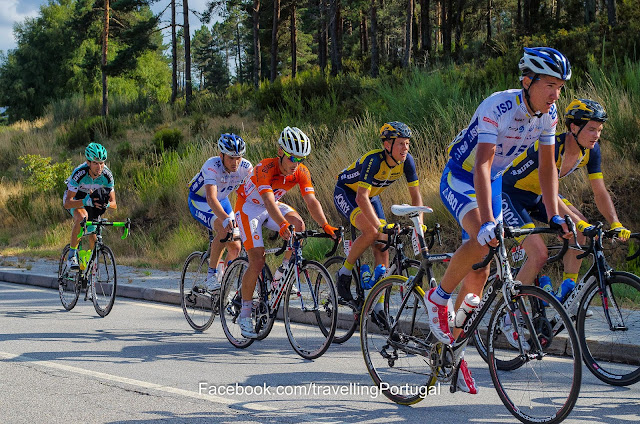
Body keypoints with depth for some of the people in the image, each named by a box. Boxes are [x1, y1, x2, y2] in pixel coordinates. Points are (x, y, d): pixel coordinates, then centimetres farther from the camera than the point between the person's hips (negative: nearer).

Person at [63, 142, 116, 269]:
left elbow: (114, 204, -18)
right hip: (74, 197, -4)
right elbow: (67, 203, -37)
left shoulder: (107, 175, -25)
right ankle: (72, 254, -23)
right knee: (81, 217, -37)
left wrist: (107, 204, -42)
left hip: (92, 197, 4)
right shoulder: (79, 173, -36)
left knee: (94, 238, -6)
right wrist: (85, 202, -54)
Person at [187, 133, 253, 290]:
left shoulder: (246, 167, -21)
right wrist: (226, 218, -62)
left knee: (235, 248, -3)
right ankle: (211, 274, -19)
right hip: (200, 202, -5)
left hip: (222, 201, 5)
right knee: (224, 229, -31)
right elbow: (211, 198, -46)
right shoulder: (212, 166, -35)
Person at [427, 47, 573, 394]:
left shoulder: (548, 114, -10)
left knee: (479, 273, 4)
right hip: (459, 180, -7)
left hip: (492, 182, 7)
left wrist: (554, 215, -11)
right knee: (482, 241, -34)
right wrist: (487, 221, -49)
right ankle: (438, 297, -10)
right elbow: (482, 163, -39)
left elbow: (547, 167, -2)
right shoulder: (498, 107, -31)